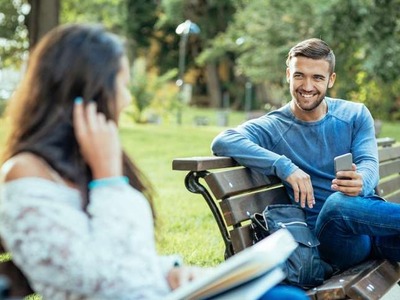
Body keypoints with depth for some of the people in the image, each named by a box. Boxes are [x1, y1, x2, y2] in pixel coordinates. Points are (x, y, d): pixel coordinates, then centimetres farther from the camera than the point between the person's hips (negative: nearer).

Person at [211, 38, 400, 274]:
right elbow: (222, 142, -17)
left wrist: (361, 182, -30)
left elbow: (369, 163, -3)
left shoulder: (356, 115, 11)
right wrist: (284, 166, -29)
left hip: (369, 214, 2)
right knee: (338, 202, -37)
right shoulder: (274, 127, 1)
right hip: (332, 231, -1)